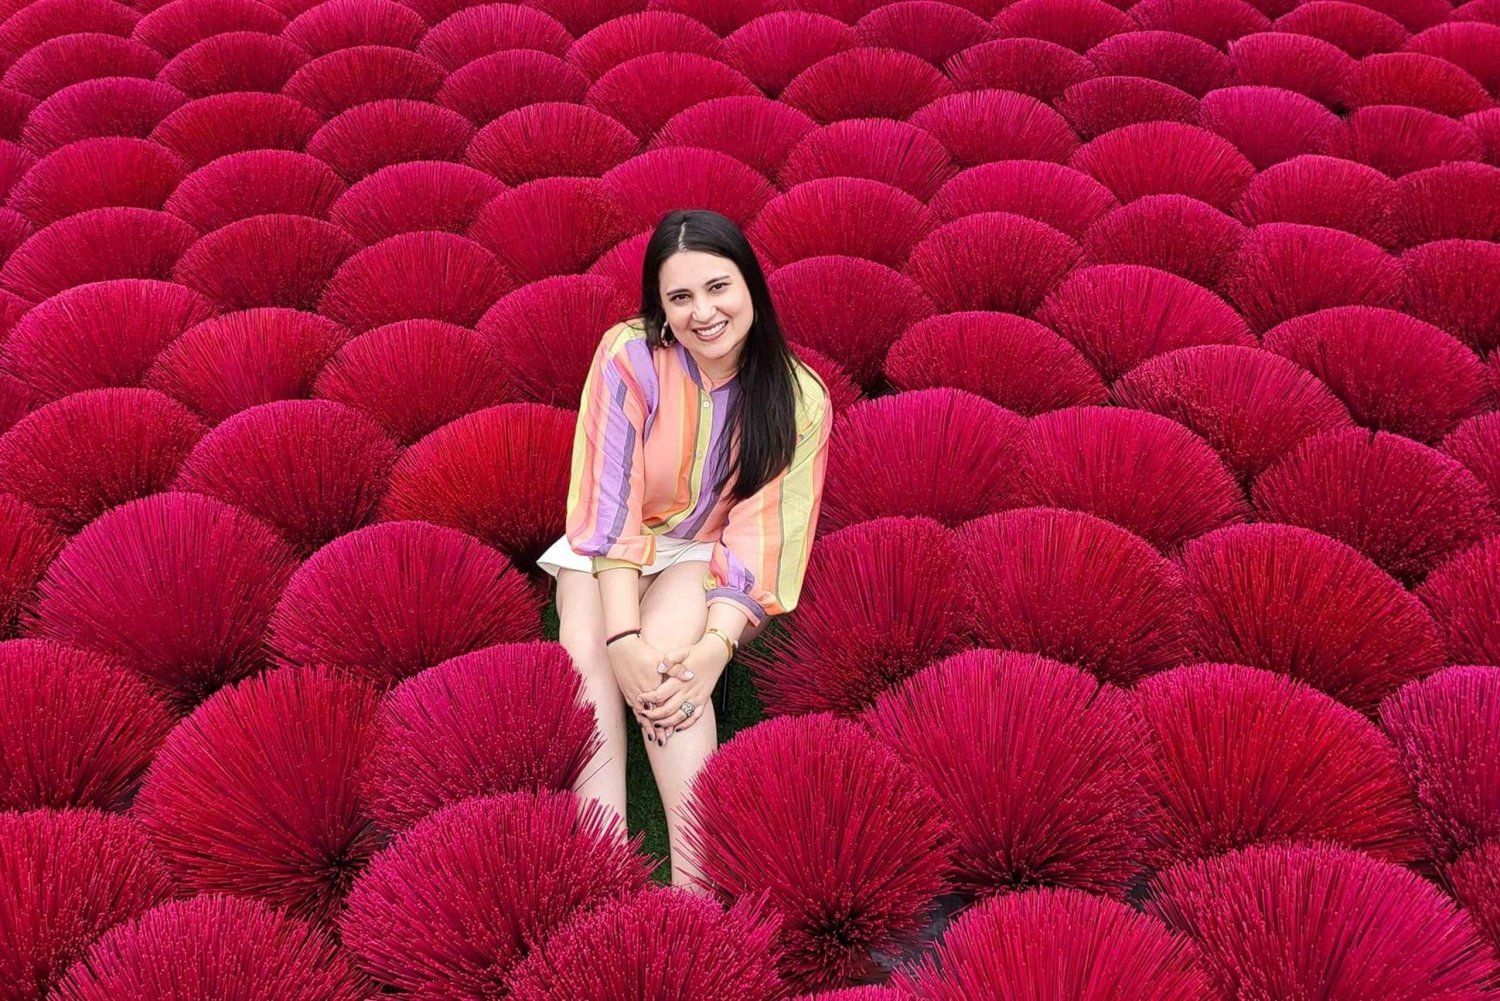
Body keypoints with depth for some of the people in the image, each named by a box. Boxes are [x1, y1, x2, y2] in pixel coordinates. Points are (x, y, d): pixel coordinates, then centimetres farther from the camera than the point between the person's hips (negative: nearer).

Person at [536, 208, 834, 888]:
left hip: (712, 558, -1)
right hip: (612, 549, 1)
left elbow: (762, 536, -15)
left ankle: (695, 878, -34)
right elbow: (610, 502, -19)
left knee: (670, 637, -33)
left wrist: (715, 647, -31)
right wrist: (623, 641, -30)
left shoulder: (799, 399, -12)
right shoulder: (629, 356, -15)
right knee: (585, 645, -30)